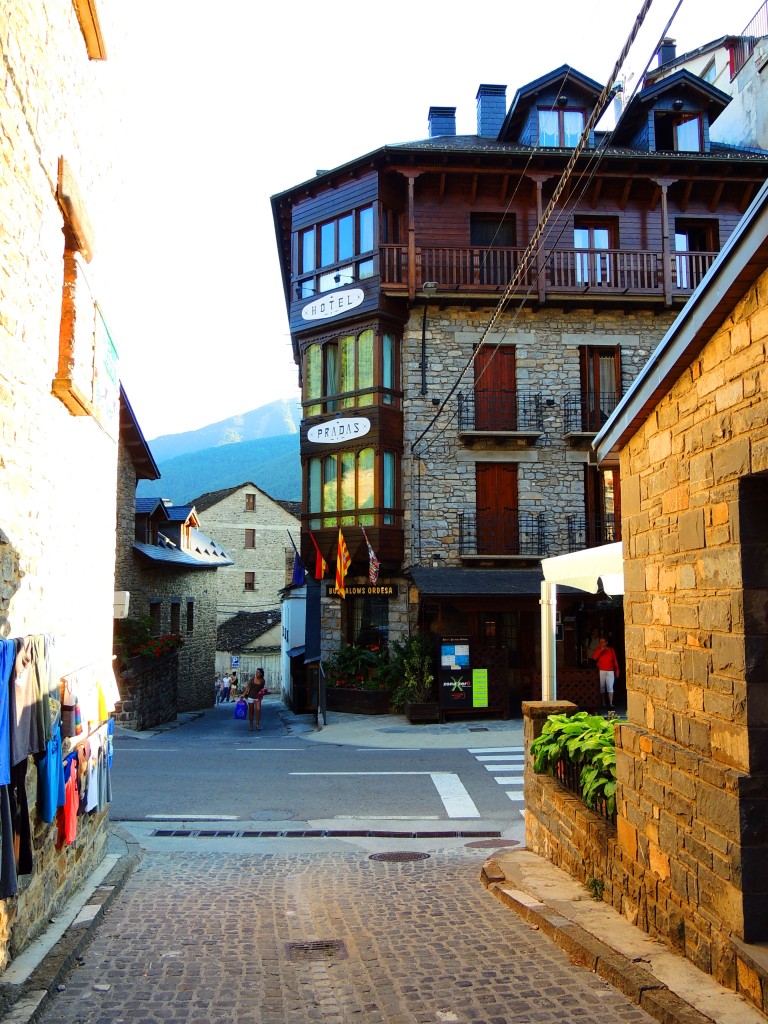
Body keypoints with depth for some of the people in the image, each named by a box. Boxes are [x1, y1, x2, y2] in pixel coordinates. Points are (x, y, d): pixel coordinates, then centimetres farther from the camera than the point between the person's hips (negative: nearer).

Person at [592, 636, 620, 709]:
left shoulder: (611, 650, 5)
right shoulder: (598, 649, 4)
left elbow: (615, 660, 6)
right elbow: (594, 657, -12)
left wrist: (617, 670, 3)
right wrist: (600, 650, -20)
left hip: (610, 671, 0)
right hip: (601, 671, 0)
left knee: (610, 687, -6)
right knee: (601, 687, 1)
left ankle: (611, 703, -5)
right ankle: (603, 703, 9)